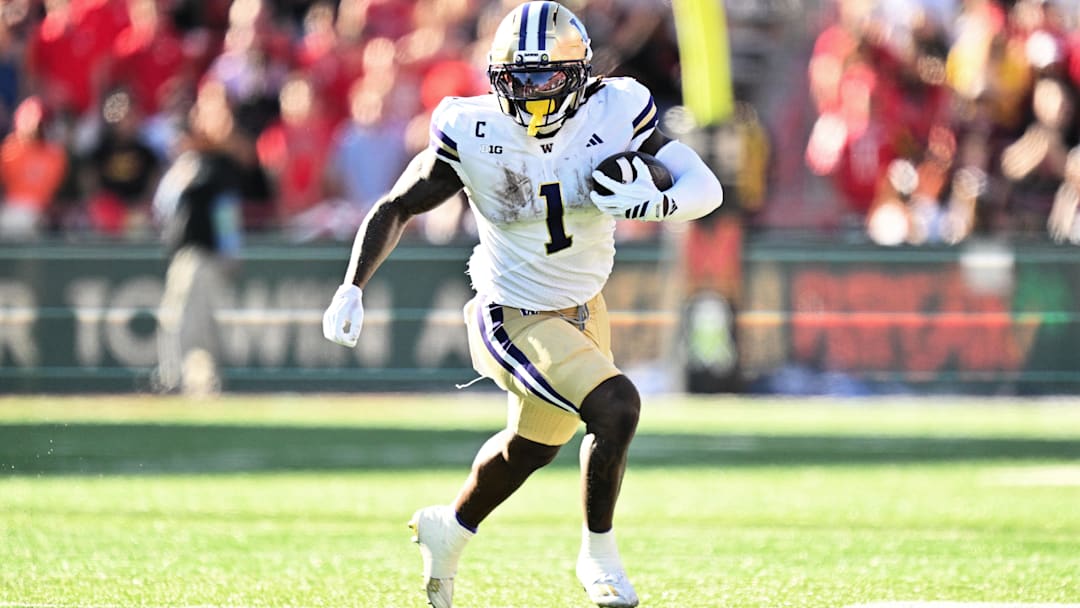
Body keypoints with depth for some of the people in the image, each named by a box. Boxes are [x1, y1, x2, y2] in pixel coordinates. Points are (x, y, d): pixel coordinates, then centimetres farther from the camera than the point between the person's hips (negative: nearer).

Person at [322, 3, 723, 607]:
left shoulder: (615, 115, -17)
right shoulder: (474, 137, -22)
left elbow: (706, 188, -16)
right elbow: (395, 208, -9)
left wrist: (655, 203, -37)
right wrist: (353, 286, -18)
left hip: (584, 309, 5)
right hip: (517, 321, -5)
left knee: (533, 444, 25)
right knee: (616, 407, -24)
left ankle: (450, 528, 53)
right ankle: (599, 555, -2)